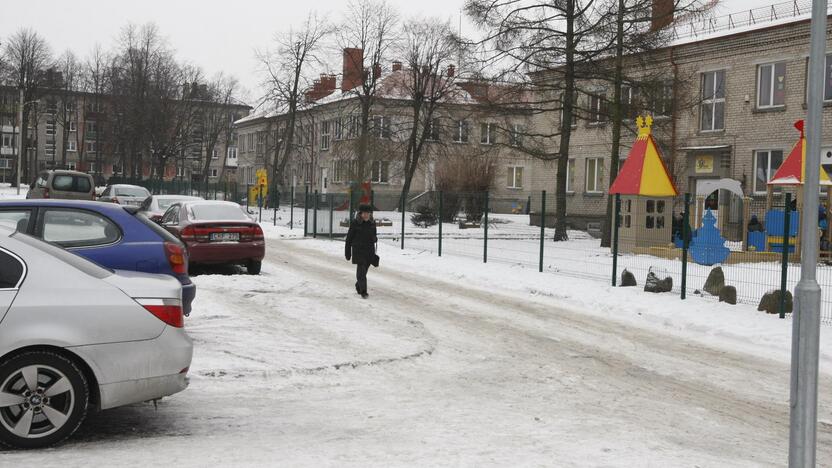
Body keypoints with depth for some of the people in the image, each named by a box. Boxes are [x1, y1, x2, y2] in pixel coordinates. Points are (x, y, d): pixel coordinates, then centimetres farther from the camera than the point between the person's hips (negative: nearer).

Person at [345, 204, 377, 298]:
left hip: (369, 251, 4)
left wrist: (375, 239, 0)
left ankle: (358, 287, 33)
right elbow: (349, 238, -2)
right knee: (361, 270, -13)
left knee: (364, 270, 11)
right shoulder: (355, 223, -7)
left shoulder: (372, 223, 6)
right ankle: (363, 291, -13)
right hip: (358, 249, -4)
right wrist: (347, 252, -2)